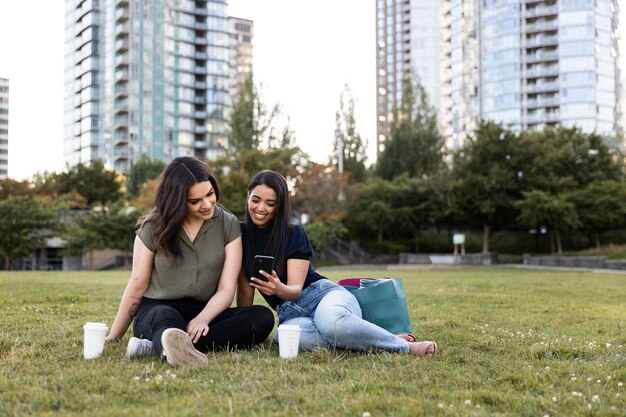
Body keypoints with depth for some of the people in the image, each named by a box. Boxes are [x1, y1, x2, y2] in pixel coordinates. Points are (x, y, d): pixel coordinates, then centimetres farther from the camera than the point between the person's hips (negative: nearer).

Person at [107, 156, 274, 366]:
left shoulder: (228, 224, -1)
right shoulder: (154, 227, -3)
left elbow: (226, 289, -6)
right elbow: (137, 286, 4)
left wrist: (202, 319, -26)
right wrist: (113, 337, 7)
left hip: (204, 312, 2)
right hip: (157, 309, -2)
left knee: (263, 317, -27)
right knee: (166, 318, -38)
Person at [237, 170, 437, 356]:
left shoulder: (294, 234, -4)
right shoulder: (241, 234, 6)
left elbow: (295, 289, -11)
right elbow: (245, 289, 9)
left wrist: (279, 289, -33)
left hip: (322, 293, -2)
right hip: (290, 312, 2)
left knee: (331, 321, -43)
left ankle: (403, 345, -20)